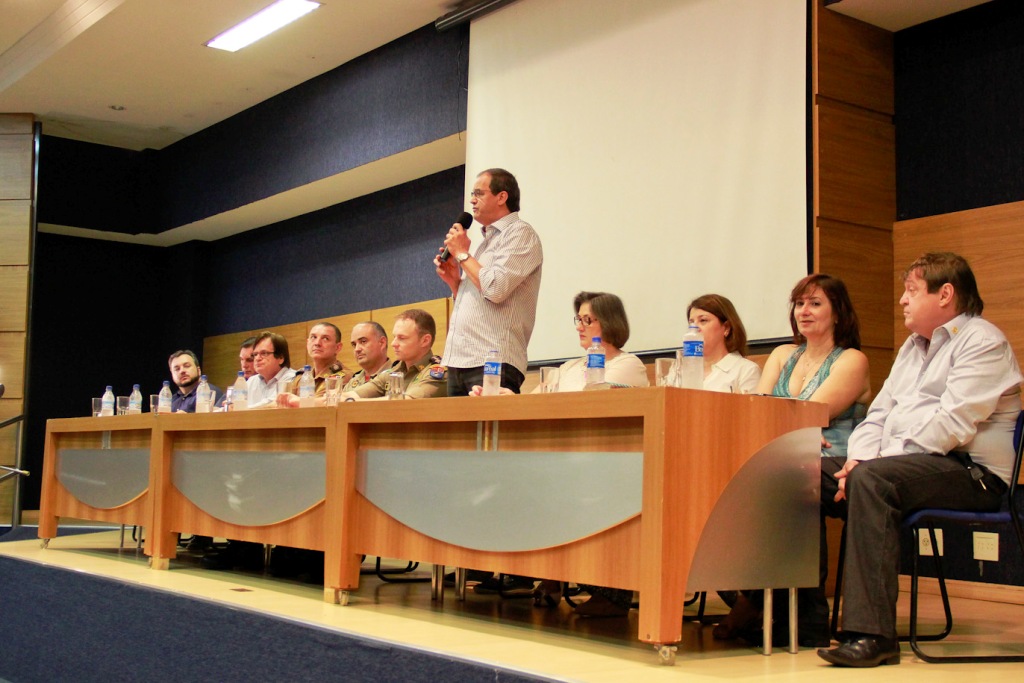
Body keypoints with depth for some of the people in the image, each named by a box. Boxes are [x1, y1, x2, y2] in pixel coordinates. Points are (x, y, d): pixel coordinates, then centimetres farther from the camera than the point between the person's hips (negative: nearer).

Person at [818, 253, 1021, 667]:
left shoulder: (982, 342, -4)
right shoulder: (913, 346, 24)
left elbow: (952, 423, -17)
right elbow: (879, 413, 18)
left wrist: (872, 464, -19)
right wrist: (858, 459, -3)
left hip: (969, 472, -8)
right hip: (902, 466, 8)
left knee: (873, 480, -35)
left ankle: (872, 634, -37)